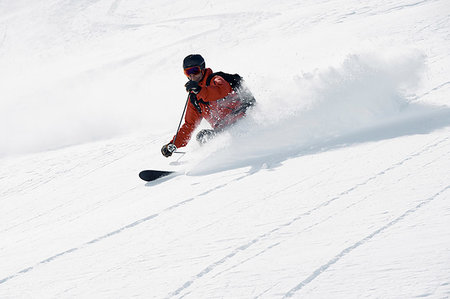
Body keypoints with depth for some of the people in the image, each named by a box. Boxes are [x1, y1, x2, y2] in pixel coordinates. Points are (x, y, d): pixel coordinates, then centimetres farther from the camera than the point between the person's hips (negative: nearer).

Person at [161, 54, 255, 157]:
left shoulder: (215, 80, -3)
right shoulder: (193, 97, 19)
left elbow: (223, 91, -28)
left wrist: (199, 90, -38)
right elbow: (189, 125, 24)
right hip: (223, 129, 7)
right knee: (202, 136, -14)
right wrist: (174, 144, 16)